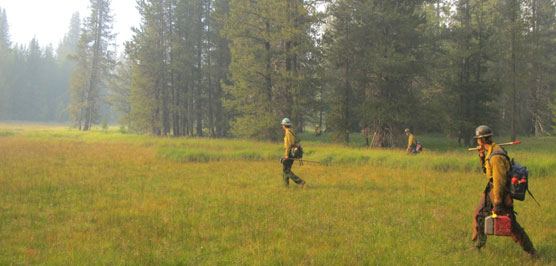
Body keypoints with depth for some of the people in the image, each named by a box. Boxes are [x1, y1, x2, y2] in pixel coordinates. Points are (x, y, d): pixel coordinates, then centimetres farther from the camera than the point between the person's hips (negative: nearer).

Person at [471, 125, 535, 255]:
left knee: (510, 223, -6)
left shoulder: (496, 156, -25)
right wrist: (482, 156, 6)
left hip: (500, 191, -10)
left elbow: (499, 180, -26)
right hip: (491, 189, 10)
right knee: (480, 214, 14)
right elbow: (486, 170, 21)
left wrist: (497, 203, -25)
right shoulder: (490, 152, 6)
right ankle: (478, 245, 27)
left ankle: (530, 250, 3)